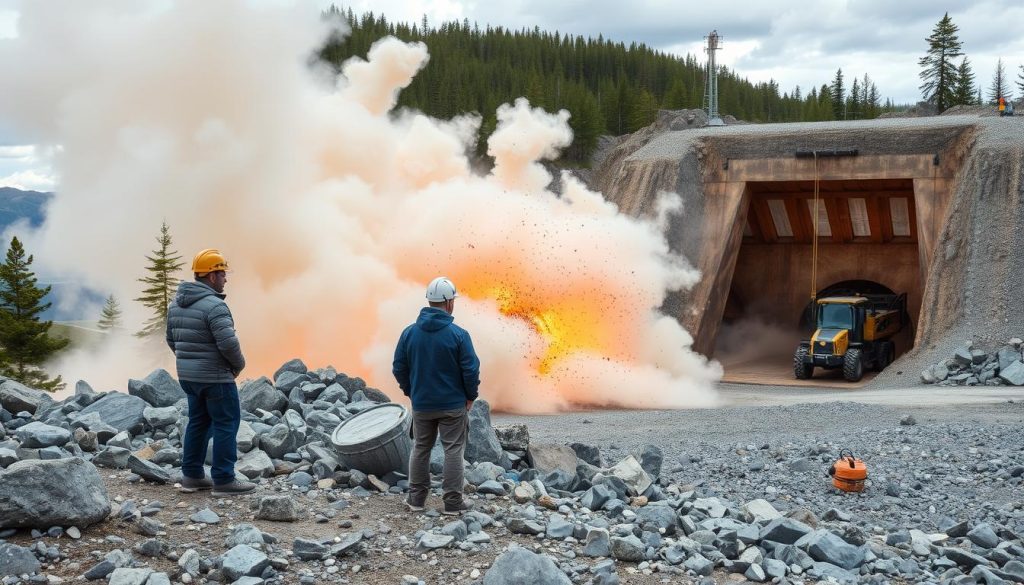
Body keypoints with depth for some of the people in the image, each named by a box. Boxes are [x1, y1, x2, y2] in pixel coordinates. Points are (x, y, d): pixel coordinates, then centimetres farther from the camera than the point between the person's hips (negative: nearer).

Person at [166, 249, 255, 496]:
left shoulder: (176, 304, 8)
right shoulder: (214, 305, -20)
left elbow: (172, 339, 16)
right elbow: (228, 342, -24)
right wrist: (239, 364, -7)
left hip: (187, 375, 9)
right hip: (215, 377, -9)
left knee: (198, 422, 17)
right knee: (226, 424, -1)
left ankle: (192, 476, 20)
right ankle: (223, 481, -1)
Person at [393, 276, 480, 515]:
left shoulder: (409, 332, -4)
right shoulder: (458, 334, -14)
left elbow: (399, 368, 2)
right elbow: (471, 370, -12)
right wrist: (471, 396, 3)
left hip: (421, 404, 3)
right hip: (453, 405, -3)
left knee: (420, 449, 15)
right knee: (453, 451, 5)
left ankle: (416, 498, 20)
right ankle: (453, 502, 6)